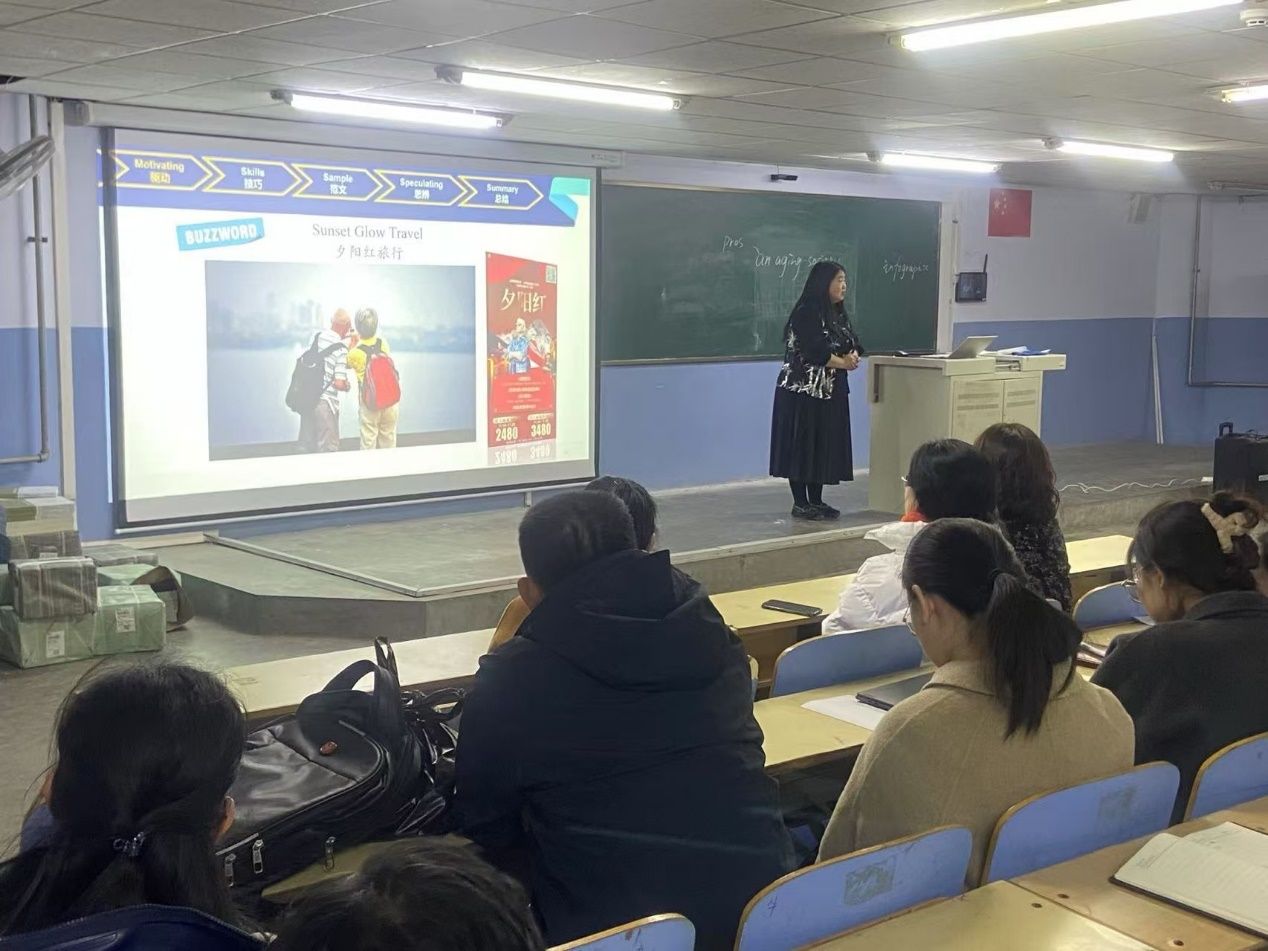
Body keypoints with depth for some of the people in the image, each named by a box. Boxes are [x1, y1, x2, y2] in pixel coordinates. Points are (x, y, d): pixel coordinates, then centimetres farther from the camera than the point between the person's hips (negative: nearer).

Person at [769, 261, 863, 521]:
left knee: (824, 445, 9)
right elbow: (813, 351, -21)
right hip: (804, 390, -8)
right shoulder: (806, 313, -14)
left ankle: (816, 501, 17)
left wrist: (853, 356, -12)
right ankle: (800, 504, 4)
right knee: (802, 446, -2)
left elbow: (853, 344, 11)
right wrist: (844, 362, -10)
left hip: (831, 391, 8)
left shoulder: (838, 313, 13)